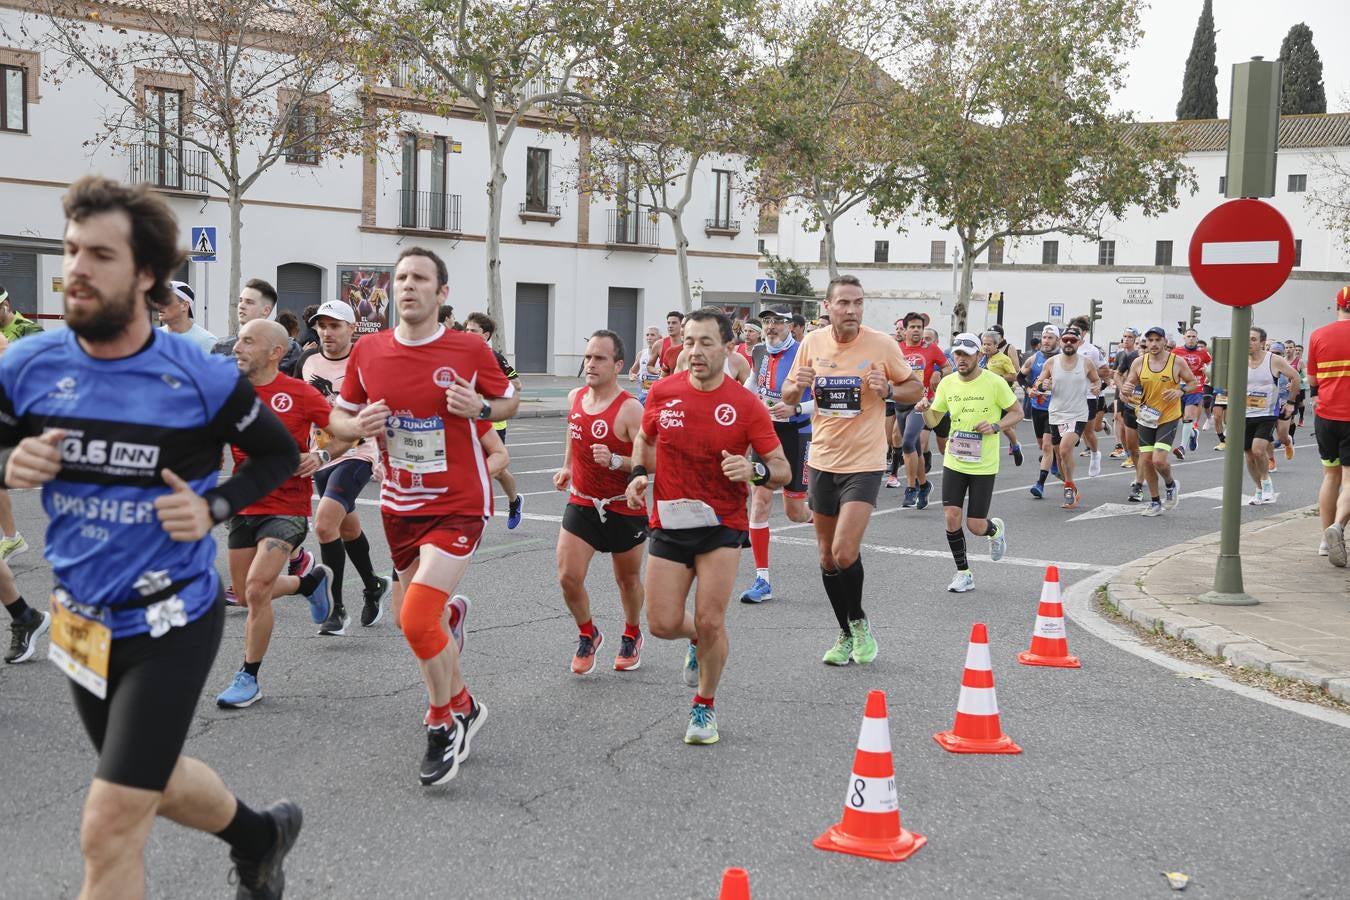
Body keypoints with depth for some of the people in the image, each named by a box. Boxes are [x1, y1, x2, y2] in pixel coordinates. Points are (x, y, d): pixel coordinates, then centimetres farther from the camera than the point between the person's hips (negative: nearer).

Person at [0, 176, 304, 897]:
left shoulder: (201, 377, -15)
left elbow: (280, 454, 0)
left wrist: (214, 507, -16)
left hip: (172, 624, -5)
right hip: (81, 623, 5)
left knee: (108, 831, -7)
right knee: (152, 779, 25)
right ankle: (261, 837, 54)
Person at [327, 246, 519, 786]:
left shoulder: (470, 349, -9)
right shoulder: (367, 351, -1)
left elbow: (508, 399, 5)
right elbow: (338, 419, 9)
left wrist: (481, 408, -17)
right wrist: (359, 425, -14)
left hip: (459, 504, -5)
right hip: (400, 505, 5)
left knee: (416, 621, -16)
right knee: (409, 616, 14)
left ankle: (444, 727, 8)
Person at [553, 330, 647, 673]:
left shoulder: (630, 409, -20)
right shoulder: (575, 398, 0)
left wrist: (615, 461, -35)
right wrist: (567, 468, 13)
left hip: (624, 508, -4)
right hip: (581, 503, 4)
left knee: (628, 580, 14)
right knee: (568, 577, -7)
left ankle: (632, 636, 41)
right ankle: (587, 635, 19)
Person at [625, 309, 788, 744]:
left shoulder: (747, 405, -10)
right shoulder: (663, 392, -2)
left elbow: (782, 470, -7)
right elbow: (645, 438, 18)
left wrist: (754, 470, -28)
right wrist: (639, 473, 0)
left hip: (722, 526, -3)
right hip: (669, 523, 3)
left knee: (710, 623, -6)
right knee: (662, 623, 0)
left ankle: (705, 707, 18)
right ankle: (698, 642, 38)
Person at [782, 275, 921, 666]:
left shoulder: (882, 344, -8)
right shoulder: (812, 343, 1)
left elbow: (916, 389, 2)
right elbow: (788, 396, 11)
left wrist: (888, 390, -19)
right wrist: (797, 386, -12)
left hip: (864, 463, -4)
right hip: (821, 461, 4)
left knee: (845, 552, -16)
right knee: (826, 556, 11)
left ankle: (858, 622, 11)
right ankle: (846, 635, 27)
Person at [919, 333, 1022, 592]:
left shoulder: (995, 382, -10)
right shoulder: (947, 383, 2)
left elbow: (1017, 413, 0)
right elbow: (933, 420, 9)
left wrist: (995, 427, -17)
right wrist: (924, 410, -14)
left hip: (984, 466, -3)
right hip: (954, 462, 3)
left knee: (975, 526, -3)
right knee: (951, 516, -8)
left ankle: (996, 529, 35)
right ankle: (964, 574, 9)